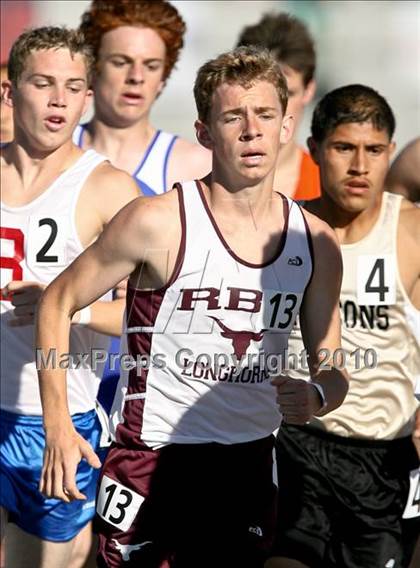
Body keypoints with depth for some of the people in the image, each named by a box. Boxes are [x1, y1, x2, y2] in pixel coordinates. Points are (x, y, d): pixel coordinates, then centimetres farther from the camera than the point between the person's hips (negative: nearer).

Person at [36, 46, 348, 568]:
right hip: (150, 460, -4)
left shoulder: (314, 242, 0)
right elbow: (58, 303, -4)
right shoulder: (157, 223, -13)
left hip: (249, 465, 4)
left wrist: (315, 397, -16)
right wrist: (58, 427, -12)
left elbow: (333, 371, 8)